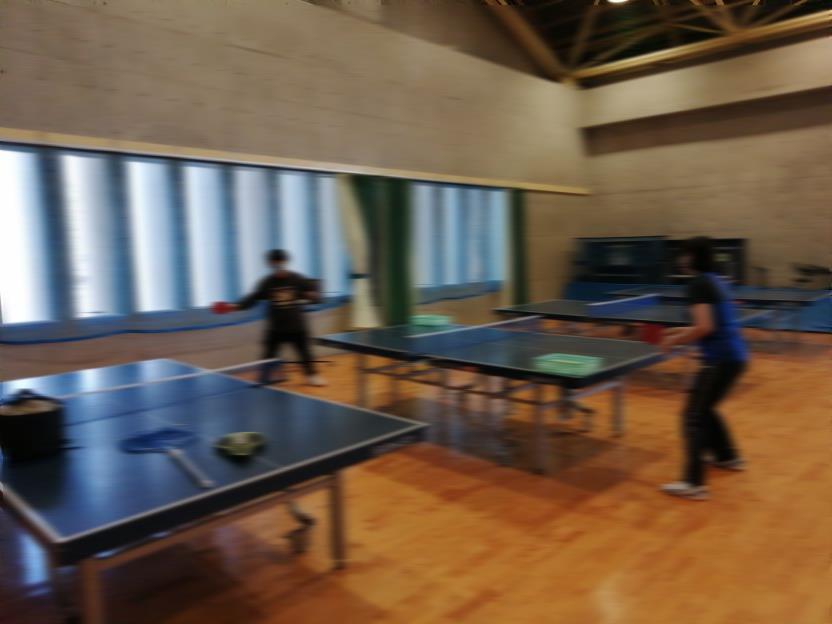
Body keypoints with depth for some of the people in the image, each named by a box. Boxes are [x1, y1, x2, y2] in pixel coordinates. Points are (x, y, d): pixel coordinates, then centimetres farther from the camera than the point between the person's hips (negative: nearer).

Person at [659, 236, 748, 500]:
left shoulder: (698, 284, -13)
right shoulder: (715, 281, 14)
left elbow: (705, 327, -22)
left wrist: (675, 341, -9)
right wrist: (683, 332, 18)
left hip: (721, 360, -10)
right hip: (734, 356, 10)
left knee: (693, 416, -7)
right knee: (704, 409, 26)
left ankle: (694, 483, -7)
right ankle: (728, 456, 41)